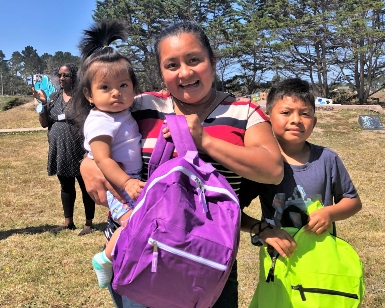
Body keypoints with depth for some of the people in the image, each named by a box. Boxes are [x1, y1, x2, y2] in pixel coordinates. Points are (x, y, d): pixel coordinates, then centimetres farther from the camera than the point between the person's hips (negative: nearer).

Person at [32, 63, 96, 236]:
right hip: (59, 150, 6)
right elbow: (44, 124, 9)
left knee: (85, 186, 4)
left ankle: (89, 223, 14)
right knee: (66, 186, 15)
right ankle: (68, 222, 26)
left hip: (78, 150, -6)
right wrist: (43, 103, -3)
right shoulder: (54, 98, 9)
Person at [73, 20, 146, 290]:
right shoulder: (100, 122, -17)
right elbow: (103, 159, -24)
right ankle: (105, 258, -3)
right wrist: (126, 182, -33)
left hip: (133, 179, 9)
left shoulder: (124, 112, 9)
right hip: (116, 185, -9)